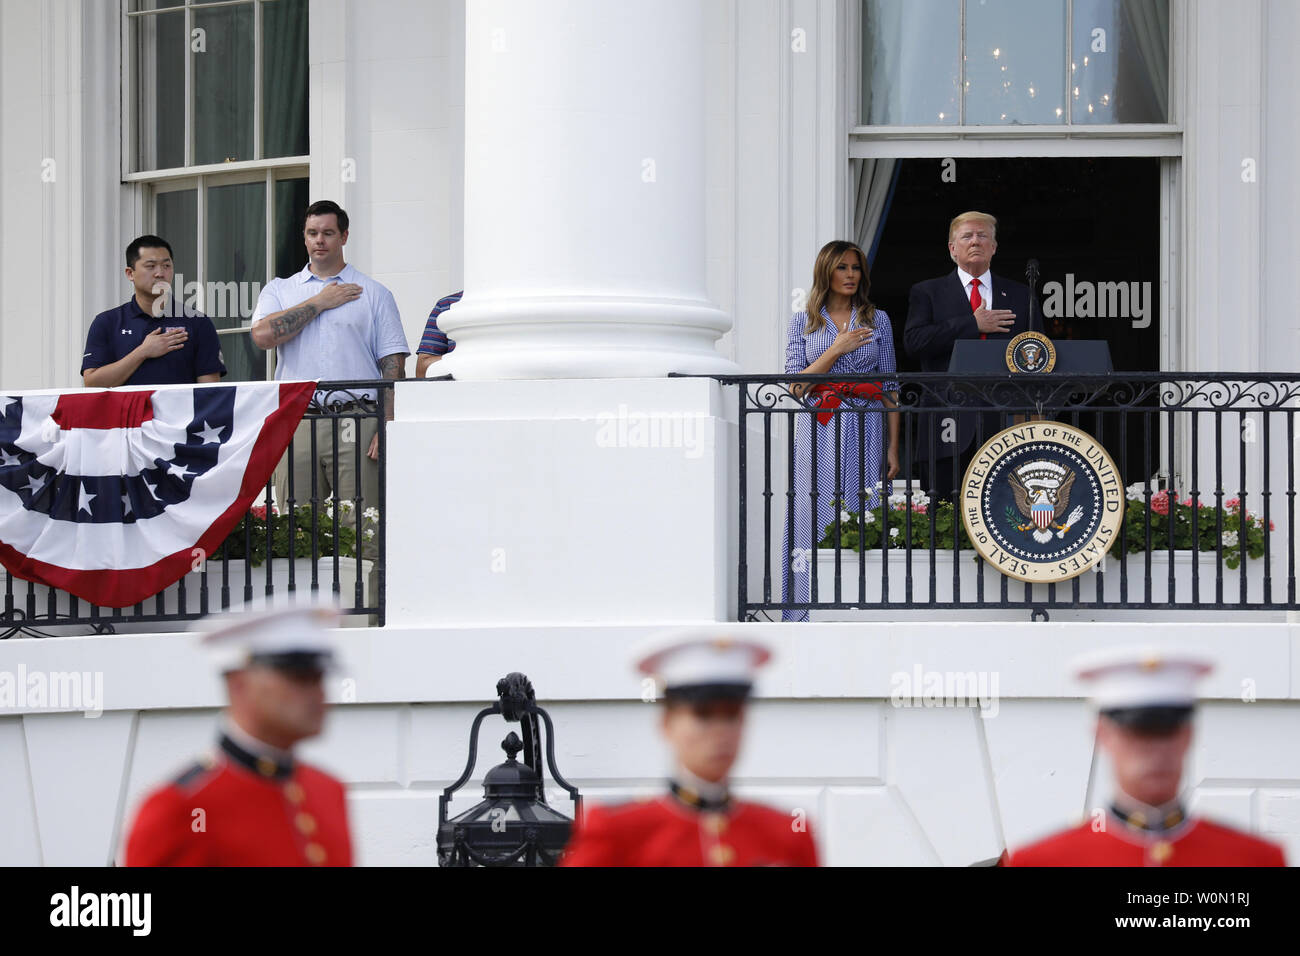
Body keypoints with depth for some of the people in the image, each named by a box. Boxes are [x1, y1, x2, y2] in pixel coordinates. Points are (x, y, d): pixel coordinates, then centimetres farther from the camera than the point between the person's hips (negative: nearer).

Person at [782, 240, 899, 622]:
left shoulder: (877, 319, 9)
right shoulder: (803, 322, 8)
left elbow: (890, 387, 8)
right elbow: (796, 385, 0)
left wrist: (893, 447, 1)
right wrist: (837, 350, -10)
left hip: (865, 432, 0)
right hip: (818, 431, 0)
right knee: (818, 518, -4)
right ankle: (815, 616, -1)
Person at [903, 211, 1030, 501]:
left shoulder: (1019, 295, 18)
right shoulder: (927, 292, 11)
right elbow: (913, 341, -5)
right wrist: (973, 324, -8)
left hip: (1004, 421, 1)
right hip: (949, 422, -1)